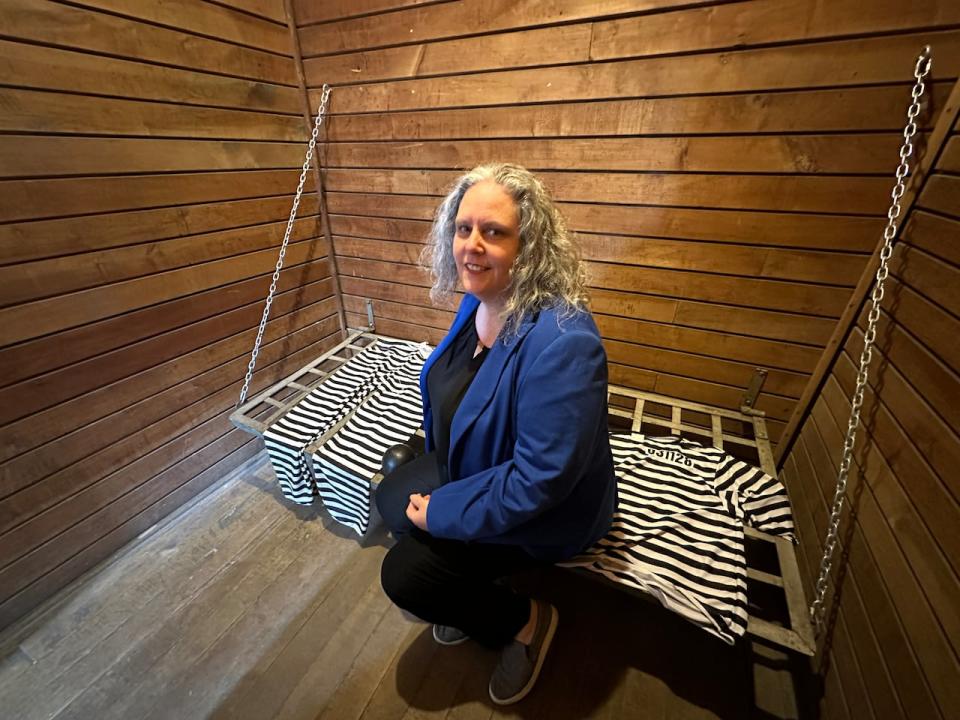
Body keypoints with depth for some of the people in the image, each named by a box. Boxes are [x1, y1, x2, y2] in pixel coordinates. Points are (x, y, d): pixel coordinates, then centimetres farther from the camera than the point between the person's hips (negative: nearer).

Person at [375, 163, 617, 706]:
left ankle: (527, 622, 19)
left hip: (542, 511, -8)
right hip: (473, 467, 8)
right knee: (390, 498, 12)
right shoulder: (478, 302, -7)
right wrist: (437, 455, 8)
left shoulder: (562, 342, -36)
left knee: (404, 574, -6)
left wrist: (442, 513, -20)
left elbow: (539, 480, -32)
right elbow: (449, 389, 10)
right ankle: (473, 596, 29)